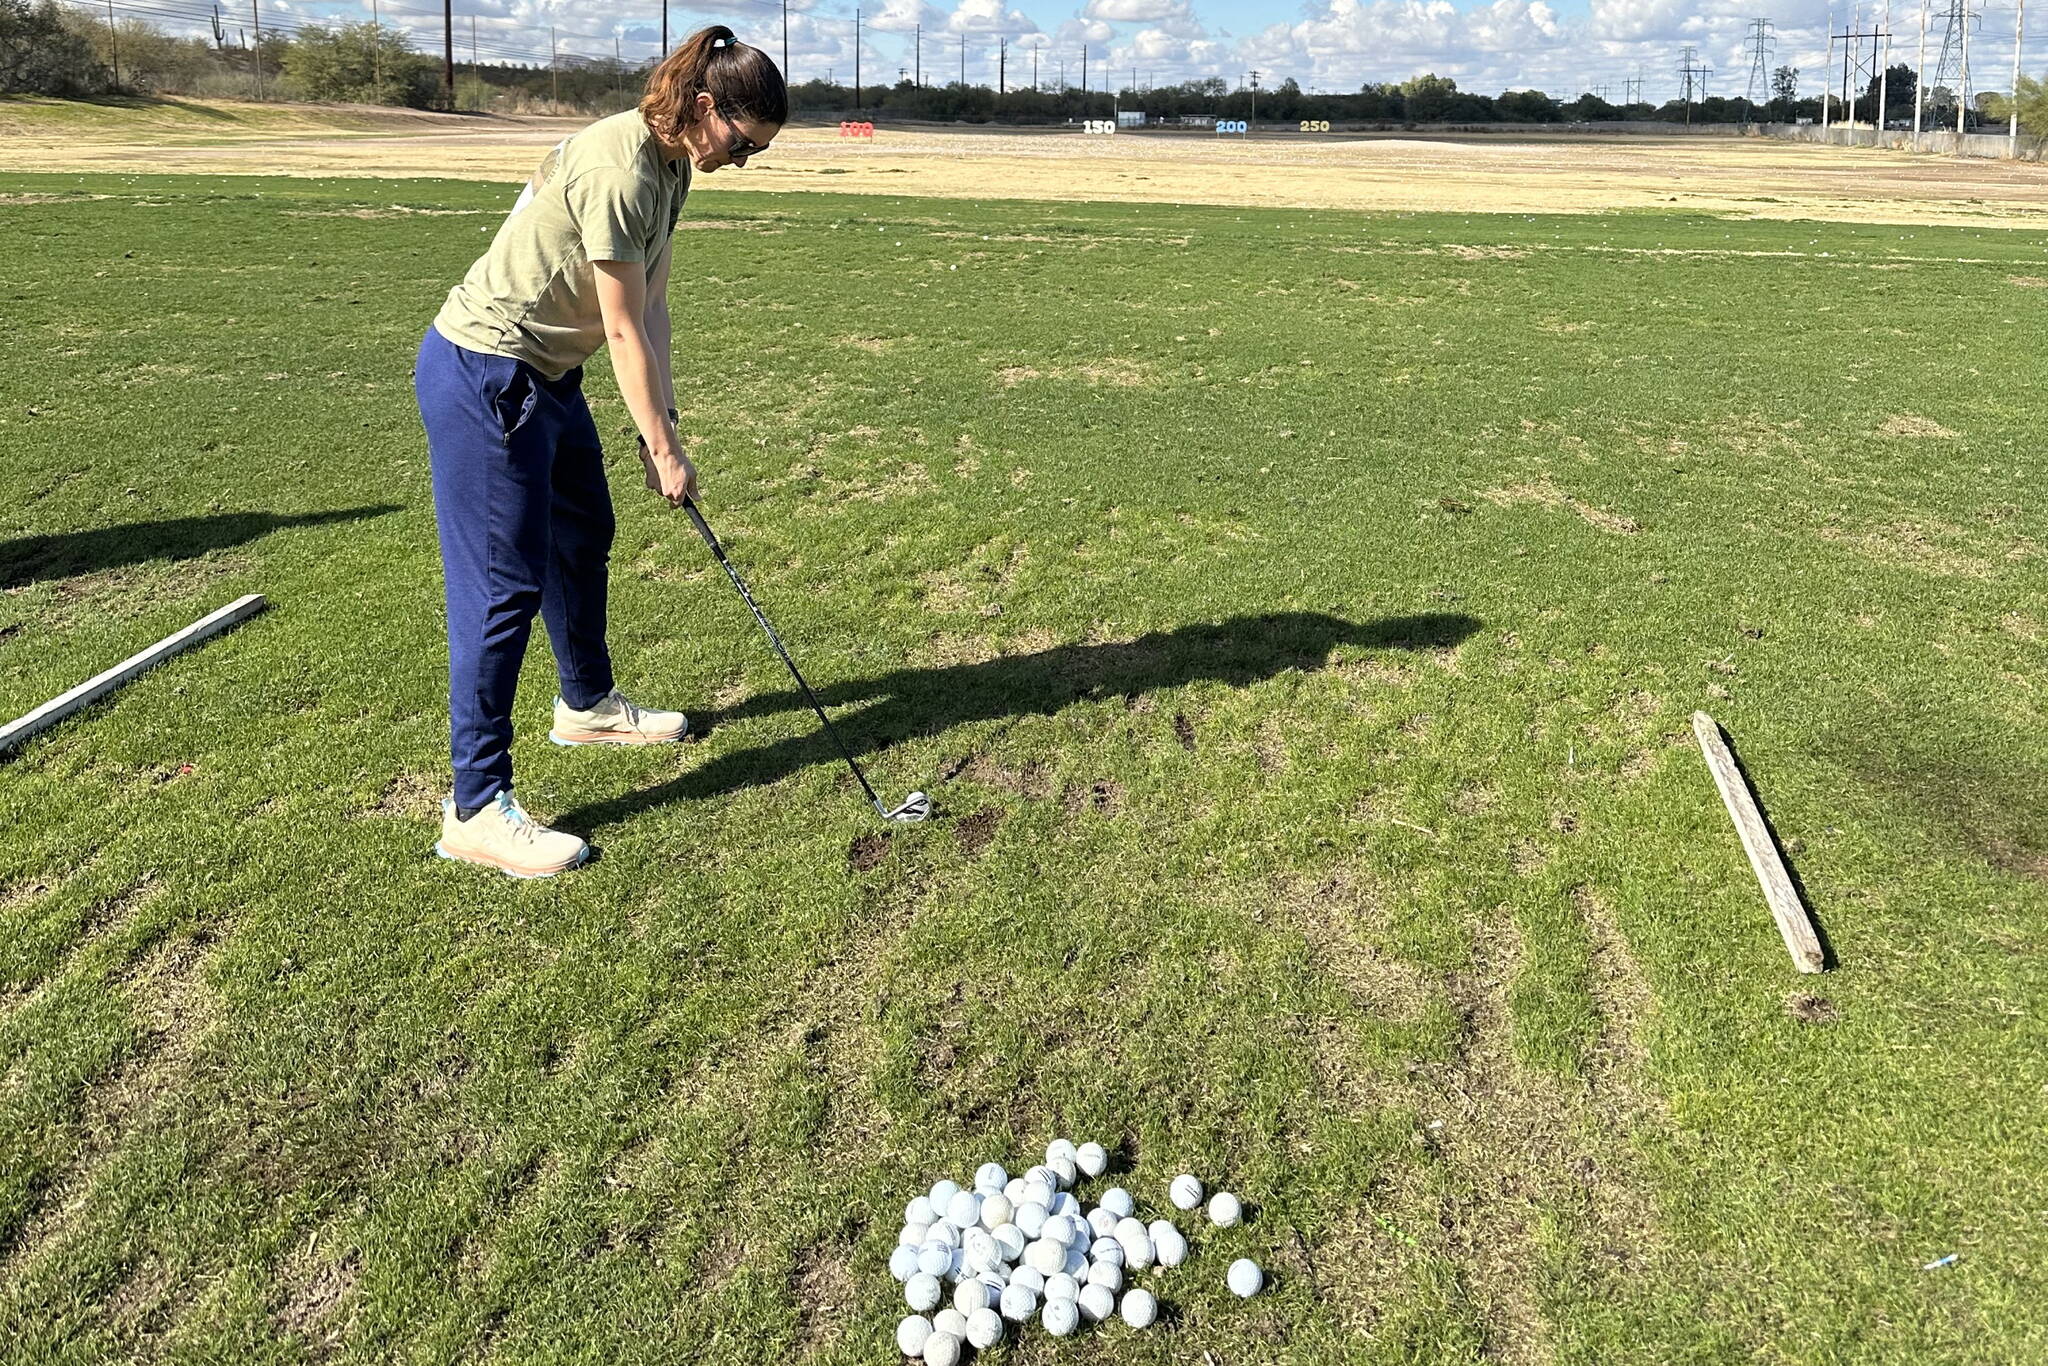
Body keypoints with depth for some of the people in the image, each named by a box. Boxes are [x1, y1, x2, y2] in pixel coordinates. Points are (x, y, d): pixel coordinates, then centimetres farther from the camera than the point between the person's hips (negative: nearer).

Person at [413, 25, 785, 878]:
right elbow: (623, 331, -20)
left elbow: (652, 307, 6)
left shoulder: (669, 165, 5)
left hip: (547, 374, 10)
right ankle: (476, 809, -2)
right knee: (504, 585, -9)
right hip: (483, 379, -10)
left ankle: (589, 705, 45)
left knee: (583, 539, 22)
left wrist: (661, 426, 1)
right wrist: (664, 450, -13)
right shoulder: (620, 170, -24)